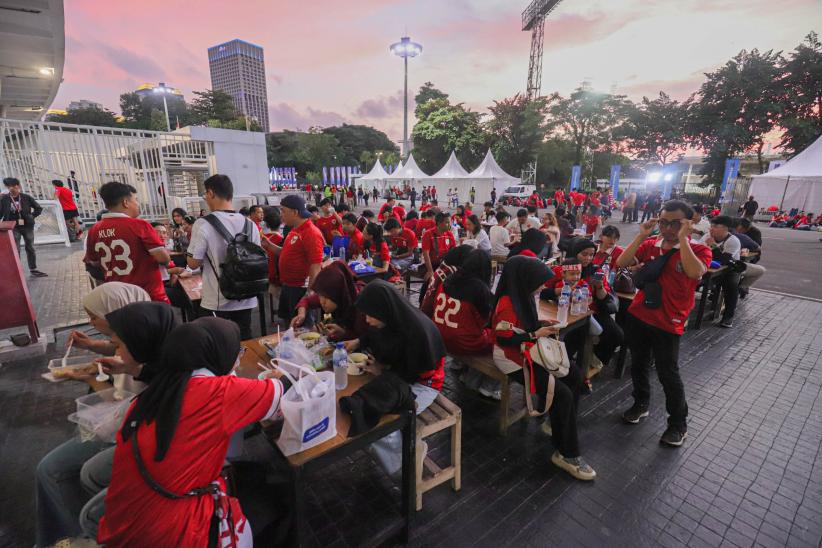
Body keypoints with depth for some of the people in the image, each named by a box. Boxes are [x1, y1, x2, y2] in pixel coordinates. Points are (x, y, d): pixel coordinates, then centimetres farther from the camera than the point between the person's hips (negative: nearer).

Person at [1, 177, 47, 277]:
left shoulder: (26, 197, -2)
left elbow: (39, 208, 7)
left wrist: (31, 216, -2)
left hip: (27, 226, 1)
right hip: (13, 227, -1)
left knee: (30, 248, 8)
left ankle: (33, 270, 17)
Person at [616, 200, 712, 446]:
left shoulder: (698, 250, -8)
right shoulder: (650, 245, 1)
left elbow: (695, 273, -29)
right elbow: (622, 263, -9)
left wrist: (683, 239, -25)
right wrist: (641, 236, -12)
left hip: (668, 323, -4)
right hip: (638, 315, 4)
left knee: (668, 374, 5)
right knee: (638, 365, 19)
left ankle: (678, 423, 26)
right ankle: (640, 404, 41)